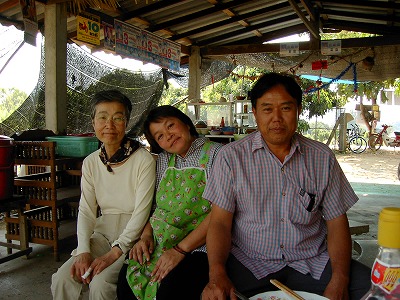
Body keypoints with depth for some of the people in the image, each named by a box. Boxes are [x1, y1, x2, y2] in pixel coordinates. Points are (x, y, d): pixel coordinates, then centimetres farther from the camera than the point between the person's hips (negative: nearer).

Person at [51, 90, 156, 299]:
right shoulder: (90, 162, 4)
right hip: (102, 232, 5)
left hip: (132, 236, -4)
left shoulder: (144, 160, -13)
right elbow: (86, 210, 1)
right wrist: (83, 250, -13)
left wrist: (114, 253, -20)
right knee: (62, 279, -14)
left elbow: (141, 213, -15)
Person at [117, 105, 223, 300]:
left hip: (199, 245, -5)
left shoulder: (215, 154, -8)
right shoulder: (163, 160, 13)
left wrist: (181, 249, -19)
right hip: (159, 243, 5)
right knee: (126, 279, -17)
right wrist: (146, 234, -3)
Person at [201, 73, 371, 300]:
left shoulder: (322, 157, 3)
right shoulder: (232, 157, -3)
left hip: (311, 262, 3)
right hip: (248, 262, -2)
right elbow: (220, 222, -6)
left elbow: (336, 222, 4)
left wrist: (339, 281, -11)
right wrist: (217, 274, -23)